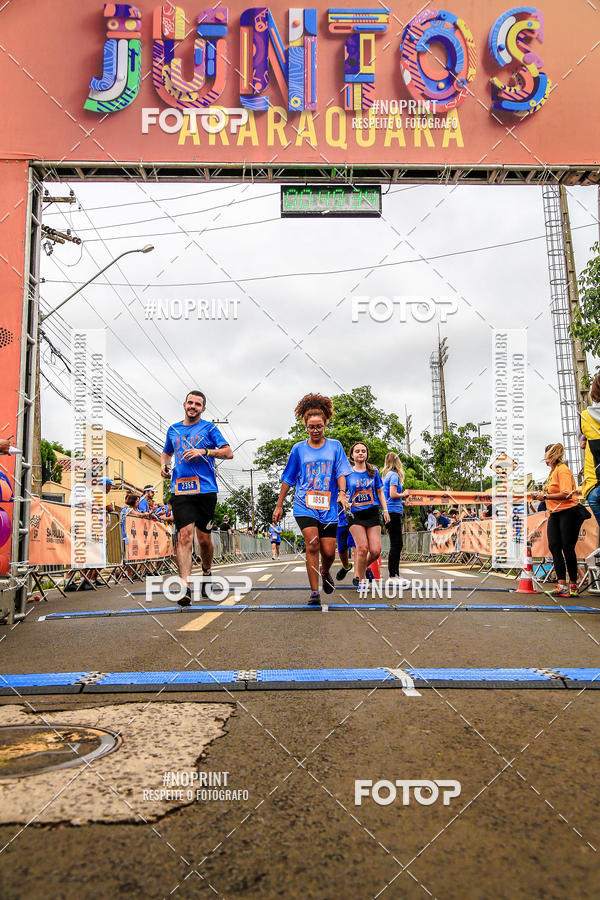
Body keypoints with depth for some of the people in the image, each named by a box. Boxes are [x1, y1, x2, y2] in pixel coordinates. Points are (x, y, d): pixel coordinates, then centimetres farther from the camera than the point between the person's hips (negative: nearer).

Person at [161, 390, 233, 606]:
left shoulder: (209, 428, 7)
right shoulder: (173, 430, 17)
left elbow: (228, 452, -1)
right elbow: (167, 452, 34)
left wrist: (203, 451, -14)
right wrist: (164, 464, 13)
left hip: (206, 489, -1)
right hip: (180, 490, 2)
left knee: (204, 538, 6)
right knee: (184, 535, -13)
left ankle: (206, 573, 33)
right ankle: (185, 587, -18)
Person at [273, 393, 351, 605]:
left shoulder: (335, 446, 8)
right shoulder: (299, 449, 8)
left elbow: (341, 472, 4)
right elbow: (288, 479, 12)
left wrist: (342, 493, -15)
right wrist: (279, 505, 11)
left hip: (328, 506, 1)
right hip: (304, 505, -1)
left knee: (329, 552, 0)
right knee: (312, 544, -18)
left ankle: (325, 573, 35)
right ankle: (314, 592, -10)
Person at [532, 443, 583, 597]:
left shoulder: (562, 470, -12)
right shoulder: (553, 471, 18)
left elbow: (566, 494, -21)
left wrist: (545, 496, -17)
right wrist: (541, 495, 10)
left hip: (568, 512, -9)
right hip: (555, 514, 9)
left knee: (567, 548, -6)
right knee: (554, 546, -2)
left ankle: (573, 585, 5)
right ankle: (562, 584, -4)